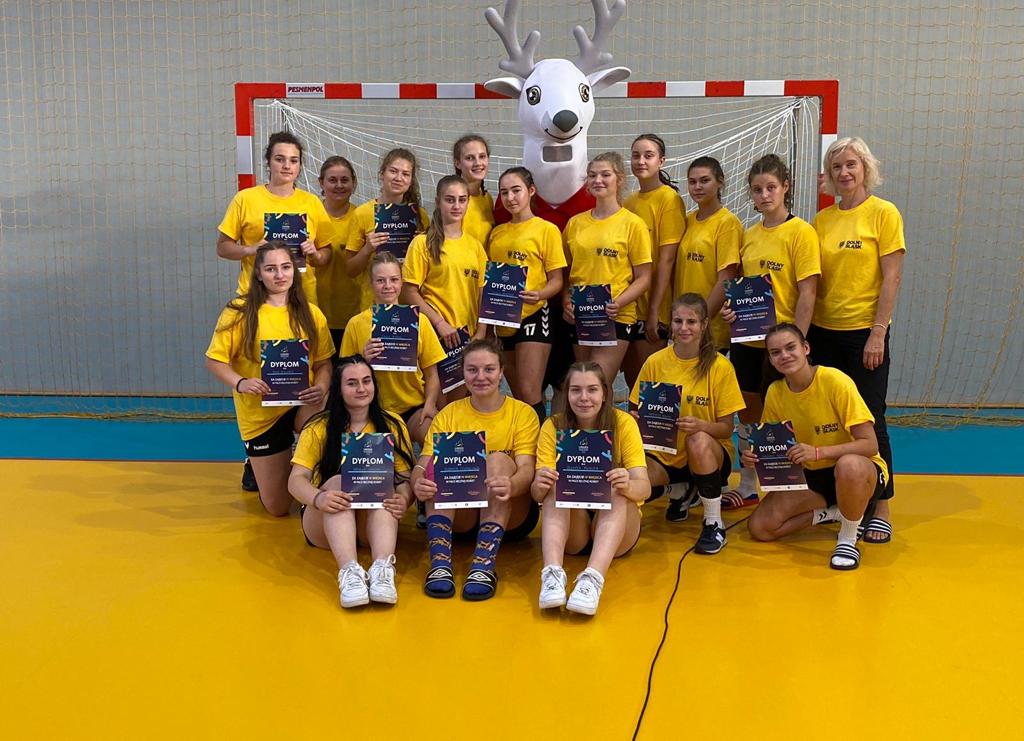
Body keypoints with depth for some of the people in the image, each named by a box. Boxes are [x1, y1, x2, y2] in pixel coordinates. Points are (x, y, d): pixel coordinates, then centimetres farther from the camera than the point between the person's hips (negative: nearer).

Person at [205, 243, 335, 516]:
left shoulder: (310, 314, 0)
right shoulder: (239, 312, -8)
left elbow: (324, 362, 4)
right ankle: (256, 465, 41)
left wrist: (321, 387, -18)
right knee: (277, 507, 5)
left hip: (302, 404, 1)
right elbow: (214, 361, -6)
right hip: (259, 413, -1)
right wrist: (240, 383, -25)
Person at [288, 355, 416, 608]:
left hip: (373, 520, 1)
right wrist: (318, 497, -34)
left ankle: (383, 569, -49)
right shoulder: (319, 428, -1)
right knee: (338, 482, -31)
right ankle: (349, 570, -50)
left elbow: (406, 478, -4)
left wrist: (403, 499, -29)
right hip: (324, 523, -1)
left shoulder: (392, 426, 3)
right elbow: (296, 479, -10)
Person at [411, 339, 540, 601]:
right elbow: (422, 464, -8)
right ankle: (440, 562, -37)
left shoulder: (522, 413, -1)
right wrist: (418, 482, -33)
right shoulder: (449, 414, 5)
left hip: (511, 515, -1)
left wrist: (510, 485, -41)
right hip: (460, 515, 2)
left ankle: (485, 565, -40)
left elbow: (527, 469, -16)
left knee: (499, 460, -28)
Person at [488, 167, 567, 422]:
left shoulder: (547, 229, -3)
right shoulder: (497, 233, 12)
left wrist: (539, 294, -25)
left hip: (533, 316, -5)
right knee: (517, 396, 12)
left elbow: (557, 280, -5)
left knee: (529, 394, -13)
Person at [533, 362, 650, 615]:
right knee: (557, 485, -27)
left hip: (614, 520, 0)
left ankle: (594, 578, -46)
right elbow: (537, 494, -14)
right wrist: (539, 485, -38)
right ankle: (552, 573, -43)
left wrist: (628, 485, -42)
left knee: (618, 490, -30)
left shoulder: (623, 423, -8)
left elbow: (644, 488, -19)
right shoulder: (553, 426, -6)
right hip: (569, 527, 1)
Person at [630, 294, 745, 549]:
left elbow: (726, 428, -9)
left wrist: (701, 425, -30)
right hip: (665, 453, 3)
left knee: (699, 441, -39)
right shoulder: (655, 362, -3)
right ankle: (678, 490, 10)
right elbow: (635, 411, 5)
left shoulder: (720, 366, -9)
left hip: (709, 454, -3)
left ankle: (714, 524, -16)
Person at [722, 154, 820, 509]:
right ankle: (747, 487, 29)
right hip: (746, 337, 6)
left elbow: (807, 293, -13)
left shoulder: (801, 232, -9)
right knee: (747, 413, 15)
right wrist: (730, 307, -2)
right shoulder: (749, 235, 9)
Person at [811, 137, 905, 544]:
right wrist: (804, 329, 3)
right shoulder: (821, 219, 8)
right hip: (823, 331, 5)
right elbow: (812, 280, 10)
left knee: (868, 421, 0)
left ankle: (880, 510, 12)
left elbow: (891, 278, -8)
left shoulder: (883, 213, -5)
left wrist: (878, 334, -13)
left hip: (864, 332, -5)